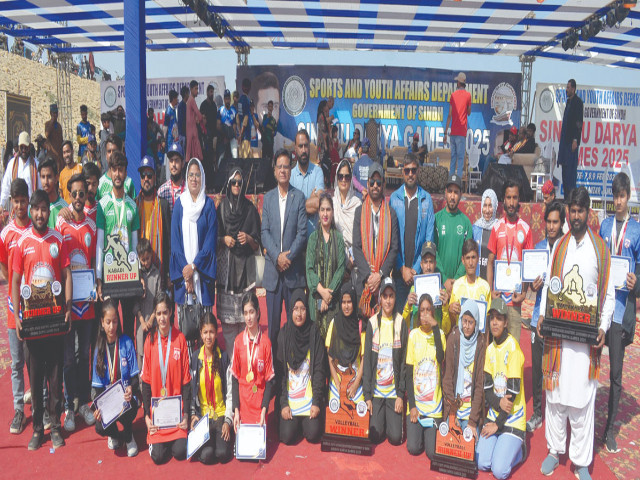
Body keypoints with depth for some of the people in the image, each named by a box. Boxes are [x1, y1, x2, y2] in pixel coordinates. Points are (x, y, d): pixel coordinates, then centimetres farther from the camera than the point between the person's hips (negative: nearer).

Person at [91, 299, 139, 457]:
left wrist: (131, 389, -26)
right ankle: (115, 435, 16)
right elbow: (97, 384, 1)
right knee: (100, 428, -23)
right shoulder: (99, 347, 0)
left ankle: (128, 437, 4)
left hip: (126, 396, -1)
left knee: (124, 414, -32)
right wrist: (98, 406, -16)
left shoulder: (127, 343, -5)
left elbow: (135, 376, -3)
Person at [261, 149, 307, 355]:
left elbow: (302, 232, -3)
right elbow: (264, 232, 3)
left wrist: (289, 256, -12)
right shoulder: (268, 197, 9)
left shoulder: (299, 197, 2)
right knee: (273, 319, 7)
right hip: (272, 268, 2)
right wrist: (277, 256, -10)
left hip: (293, 268, -2)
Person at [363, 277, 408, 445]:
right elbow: (367, 359, 2)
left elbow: (404, 361, 0)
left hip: (394, 390, 0)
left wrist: (401, 394, -4)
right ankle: (378, 418, 26)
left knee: (395, 437, -5)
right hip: (376, 389, 1)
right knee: (375, 435, -4)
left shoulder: (401, 323, -1)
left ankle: (393, 420, 25)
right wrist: (367, 395, -2)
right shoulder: (372, 323, 0)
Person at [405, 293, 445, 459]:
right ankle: (416, 427, 22)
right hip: (416, 402, 1)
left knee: (432, 452, -6)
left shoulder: (439, 333, 0)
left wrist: (435, 327, -20)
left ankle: (430, 431, 24)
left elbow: (441, 358, -21)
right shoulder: (413, 335, 0)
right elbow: (409, 373, 1)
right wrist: (412, 405, -4)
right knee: (413, 448, -8)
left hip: (435, 403, 0)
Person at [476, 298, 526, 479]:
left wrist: (498, 423, -13)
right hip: (493, 414, 6)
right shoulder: (490, 349, 7)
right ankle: (502, 443, 21)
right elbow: (487, 387, 3)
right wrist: (498, 402, -18)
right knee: (482, 464, -4)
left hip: (513, 418, -5)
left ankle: (518, 449, 14)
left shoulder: (512, 347, -15)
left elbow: (513, 391, -17)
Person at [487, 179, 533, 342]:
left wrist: (524, 293, -5)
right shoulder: (496, 227, 5)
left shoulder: (526, 229, 4)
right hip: (498, 296, 0)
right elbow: (490, 262, 6)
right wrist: (490, 291, -4)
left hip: (516, 298, 0)